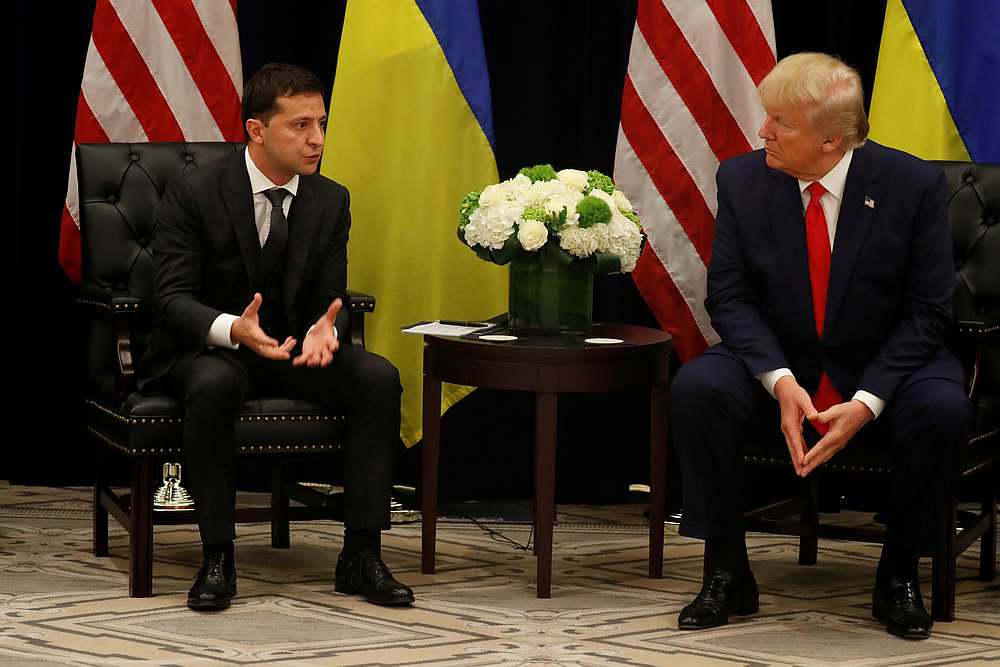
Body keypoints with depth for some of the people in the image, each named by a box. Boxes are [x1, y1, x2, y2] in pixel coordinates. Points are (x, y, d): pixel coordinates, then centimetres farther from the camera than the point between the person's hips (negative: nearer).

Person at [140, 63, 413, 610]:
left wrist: (323, 330, -26)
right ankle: (217, 558, -27)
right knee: (214, 386, -40)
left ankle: (361, 555, -19)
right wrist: (233, 329, -39)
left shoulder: (331, 201, 0)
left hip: (293, 349, 4)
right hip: (206, 349, -4)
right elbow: (172, 297, -17)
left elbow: (330, 298, 1)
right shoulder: (193, 193, -13)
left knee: (379, 377, -23)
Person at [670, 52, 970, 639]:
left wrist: (866, 403, -23)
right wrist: (780, 382, -23)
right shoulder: (743, 179, -6)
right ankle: (727, 575, -14)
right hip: (778, 368, 2)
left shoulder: (913, 184, -12)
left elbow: (928, 312, -11)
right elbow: (729, 296, -5)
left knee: (942, 410, -33)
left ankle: (899, 576, -9)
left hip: (882, 371, -1)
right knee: (697, 387, -28)